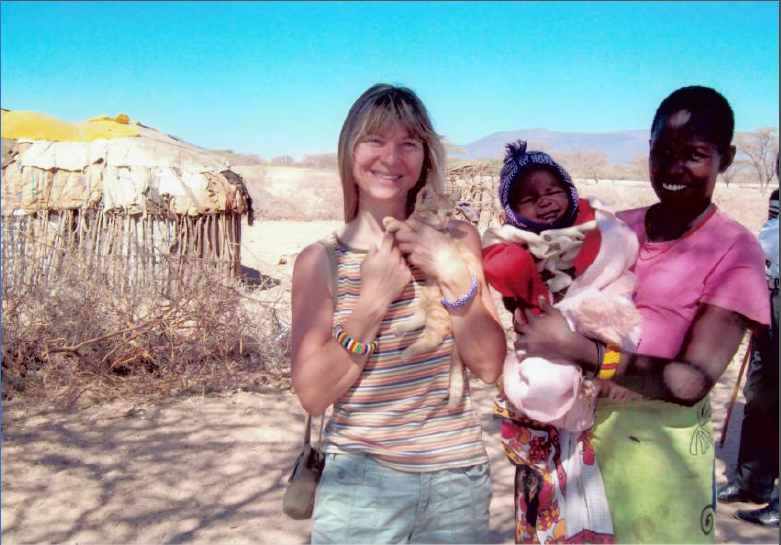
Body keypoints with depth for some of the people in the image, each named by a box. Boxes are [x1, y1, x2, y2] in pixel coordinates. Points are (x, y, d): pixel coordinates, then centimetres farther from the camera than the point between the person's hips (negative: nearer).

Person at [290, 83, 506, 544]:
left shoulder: (458, 240, -1)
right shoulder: (321, 261, -5)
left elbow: (489, 366, -4)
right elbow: (313, 395, -10)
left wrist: (455, 276, -16)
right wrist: (373, 300, -18)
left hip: (458, 478, 2)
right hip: (360, 483, -1)